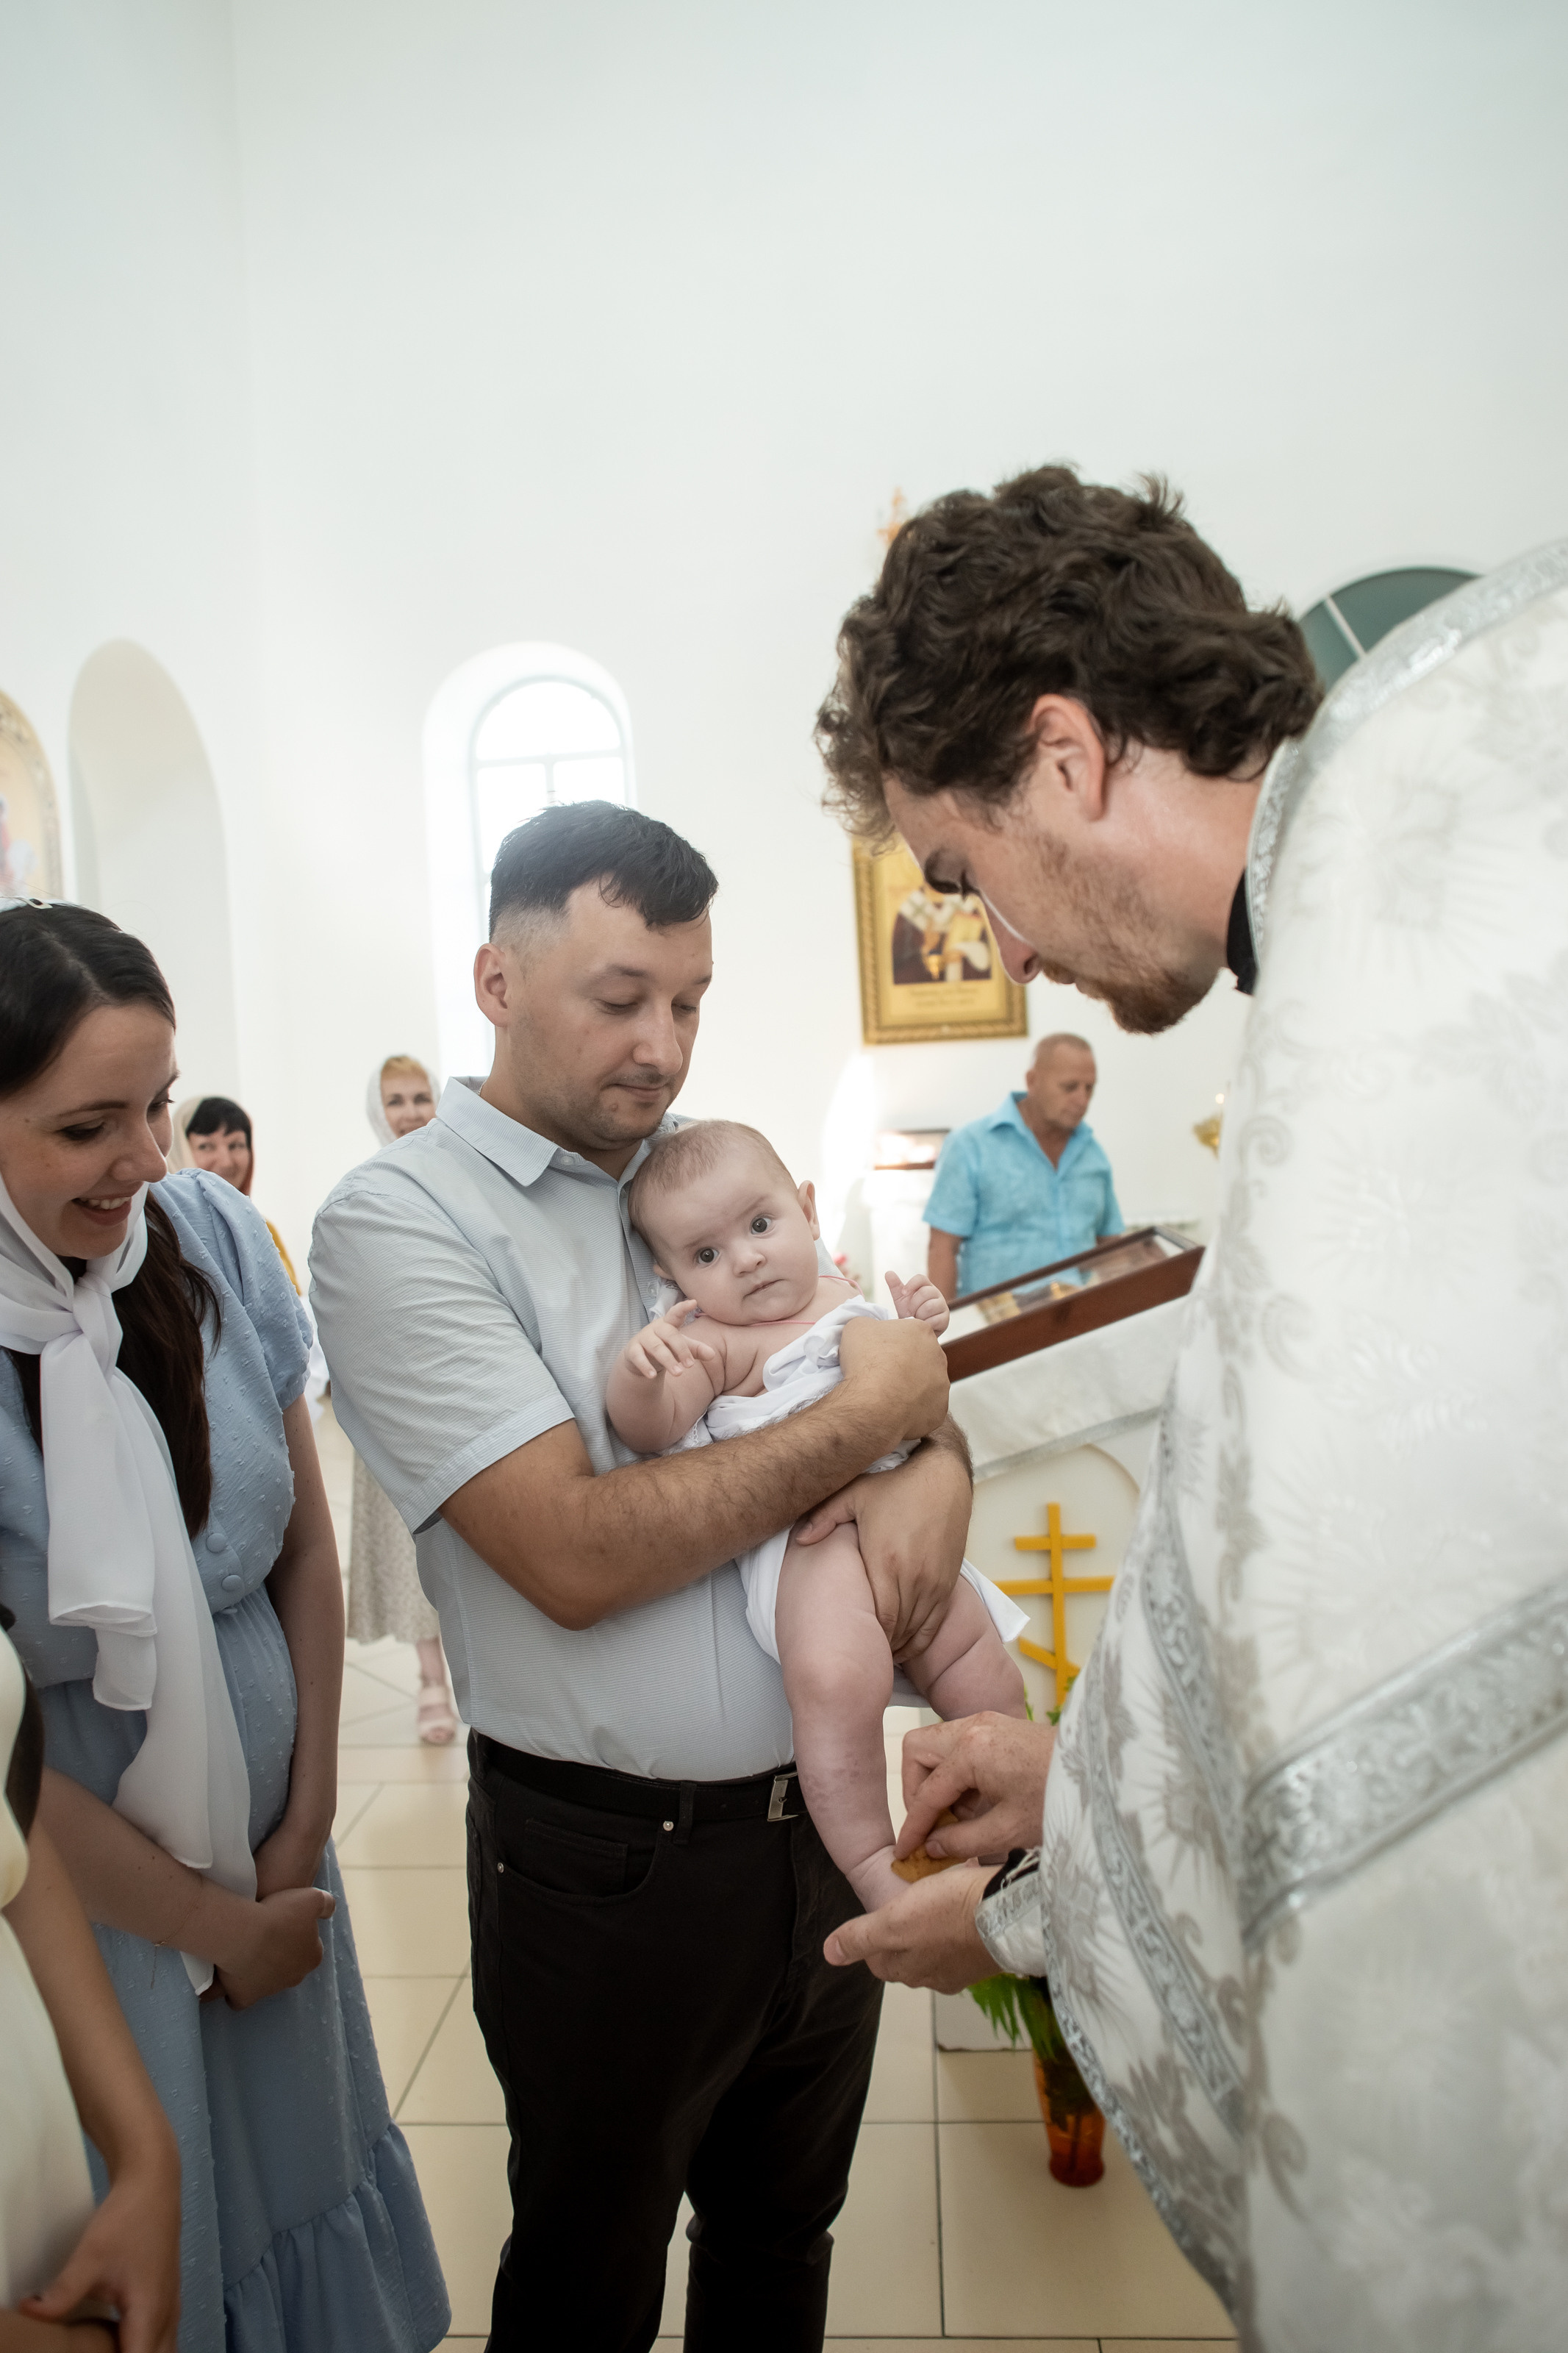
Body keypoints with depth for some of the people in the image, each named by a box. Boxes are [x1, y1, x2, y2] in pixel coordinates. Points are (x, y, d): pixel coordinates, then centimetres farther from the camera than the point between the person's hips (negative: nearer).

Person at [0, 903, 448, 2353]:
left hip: (270, 1837, 4)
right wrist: (209, 1926, -6)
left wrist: (308, 1826, -1)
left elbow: (306, 1543, -1)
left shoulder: (215, 1237, -10)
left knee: (301, 2164, 23)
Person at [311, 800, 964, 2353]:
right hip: (614, 1862, -5)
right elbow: (575, 1555, -25)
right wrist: (862, 1417, -19)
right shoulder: (398, 1222, -15)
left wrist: (936, 1467, -13)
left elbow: (899, 1368, 11)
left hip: (819, 1813, 6)